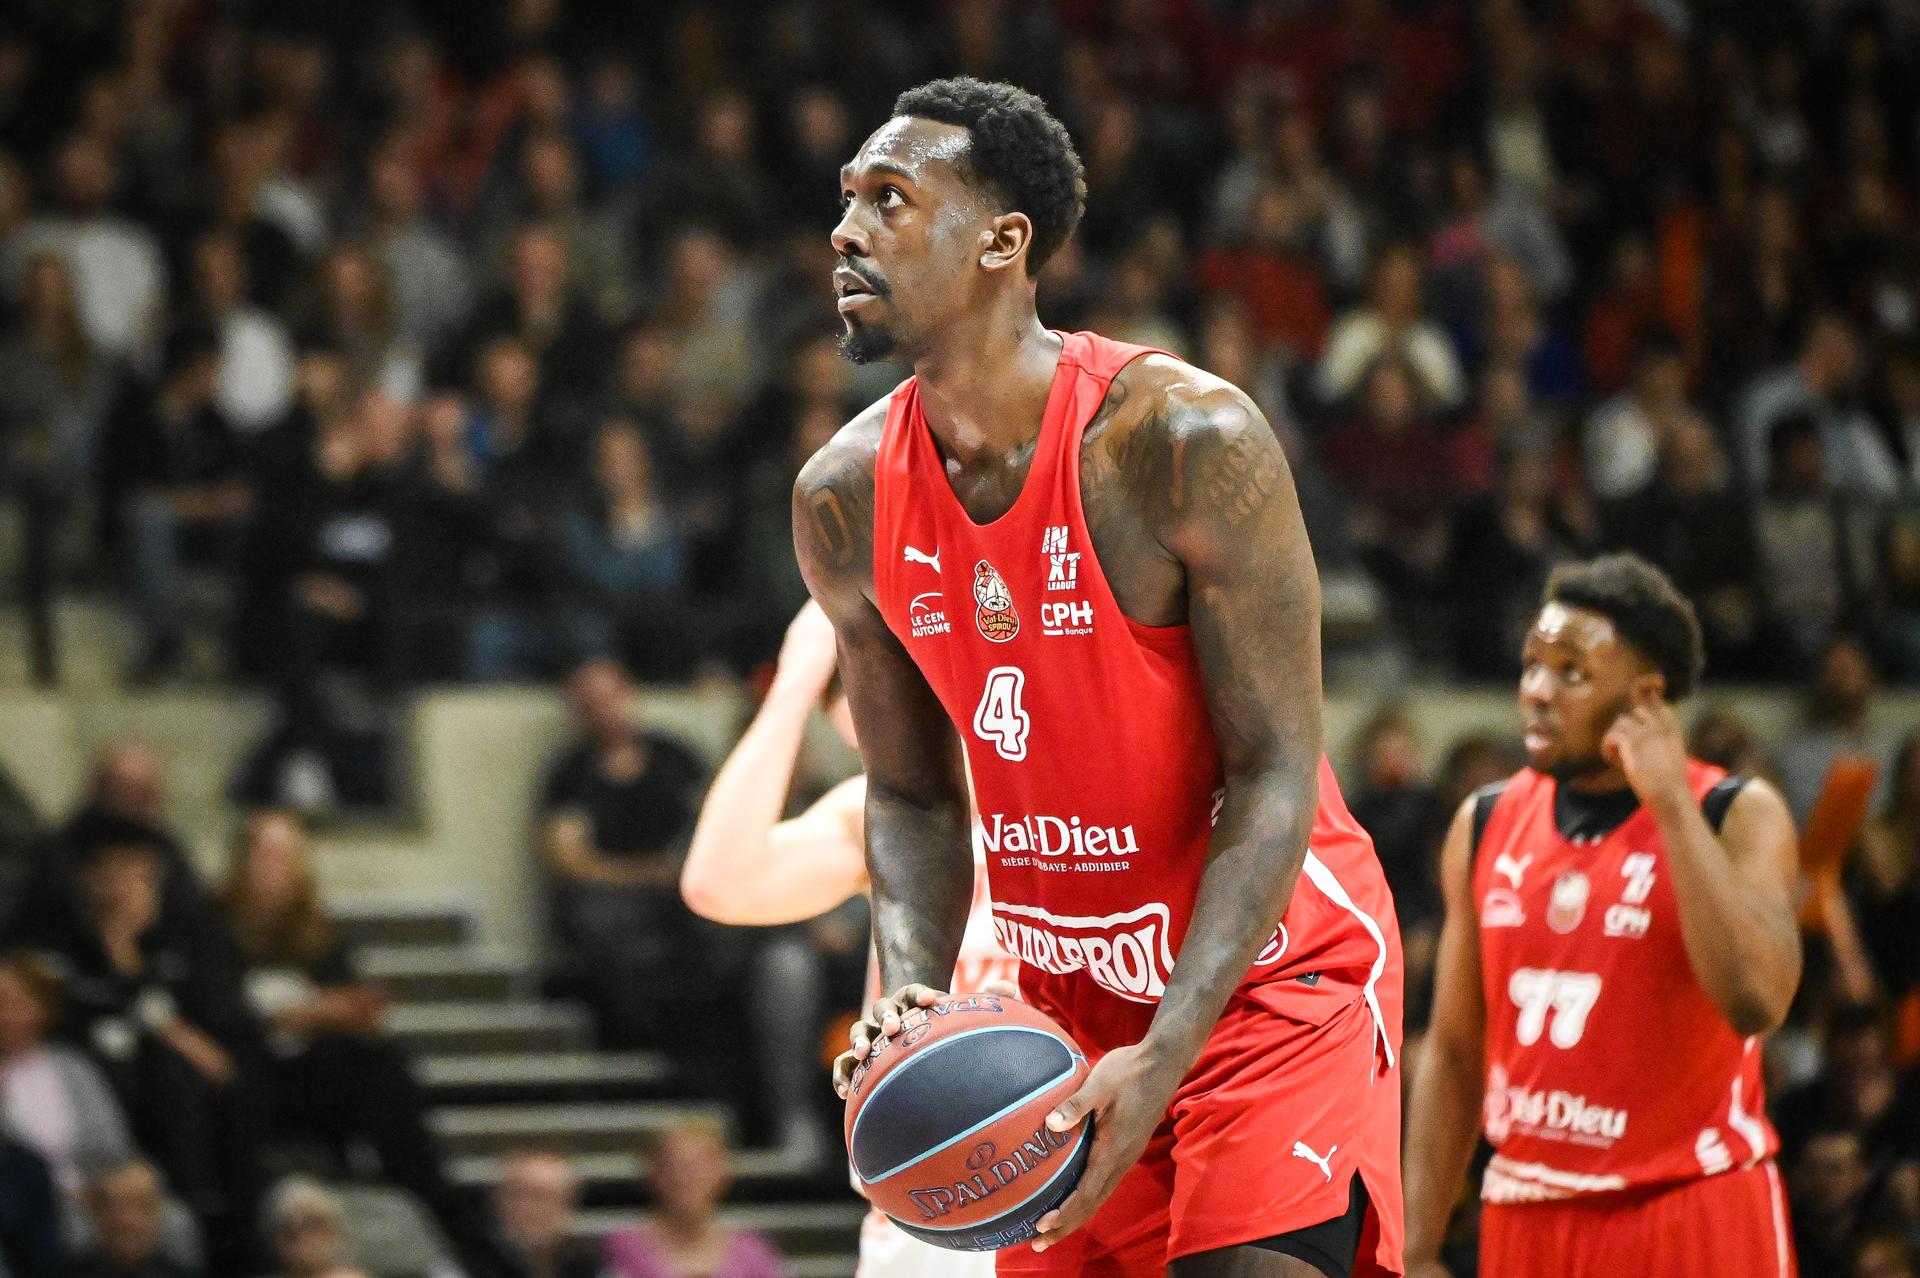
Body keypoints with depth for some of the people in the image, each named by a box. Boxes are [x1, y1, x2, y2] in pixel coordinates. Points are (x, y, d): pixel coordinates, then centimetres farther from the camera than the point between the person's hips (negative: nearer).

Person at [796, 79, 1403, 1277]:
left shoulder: (1183, 438, -22)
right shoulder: (846, 499, -4)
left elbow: (1275, 773, -21)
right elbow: (912, 794, 6)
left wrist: (1162, 1056, -29)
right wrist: (913, 997, -14)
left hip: (1266, 972, -6)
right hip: (1063, 993, 6)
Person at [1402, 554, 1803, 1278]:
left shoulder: (1737, 817, -7)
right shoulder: (1485, 825, 8)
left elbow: (1756, 1000, -25)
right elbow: (1452, 1054, 12)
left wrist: (1671, 802, -22)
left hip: (1694, 1214, -5)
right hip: (1531, 1214, 5)